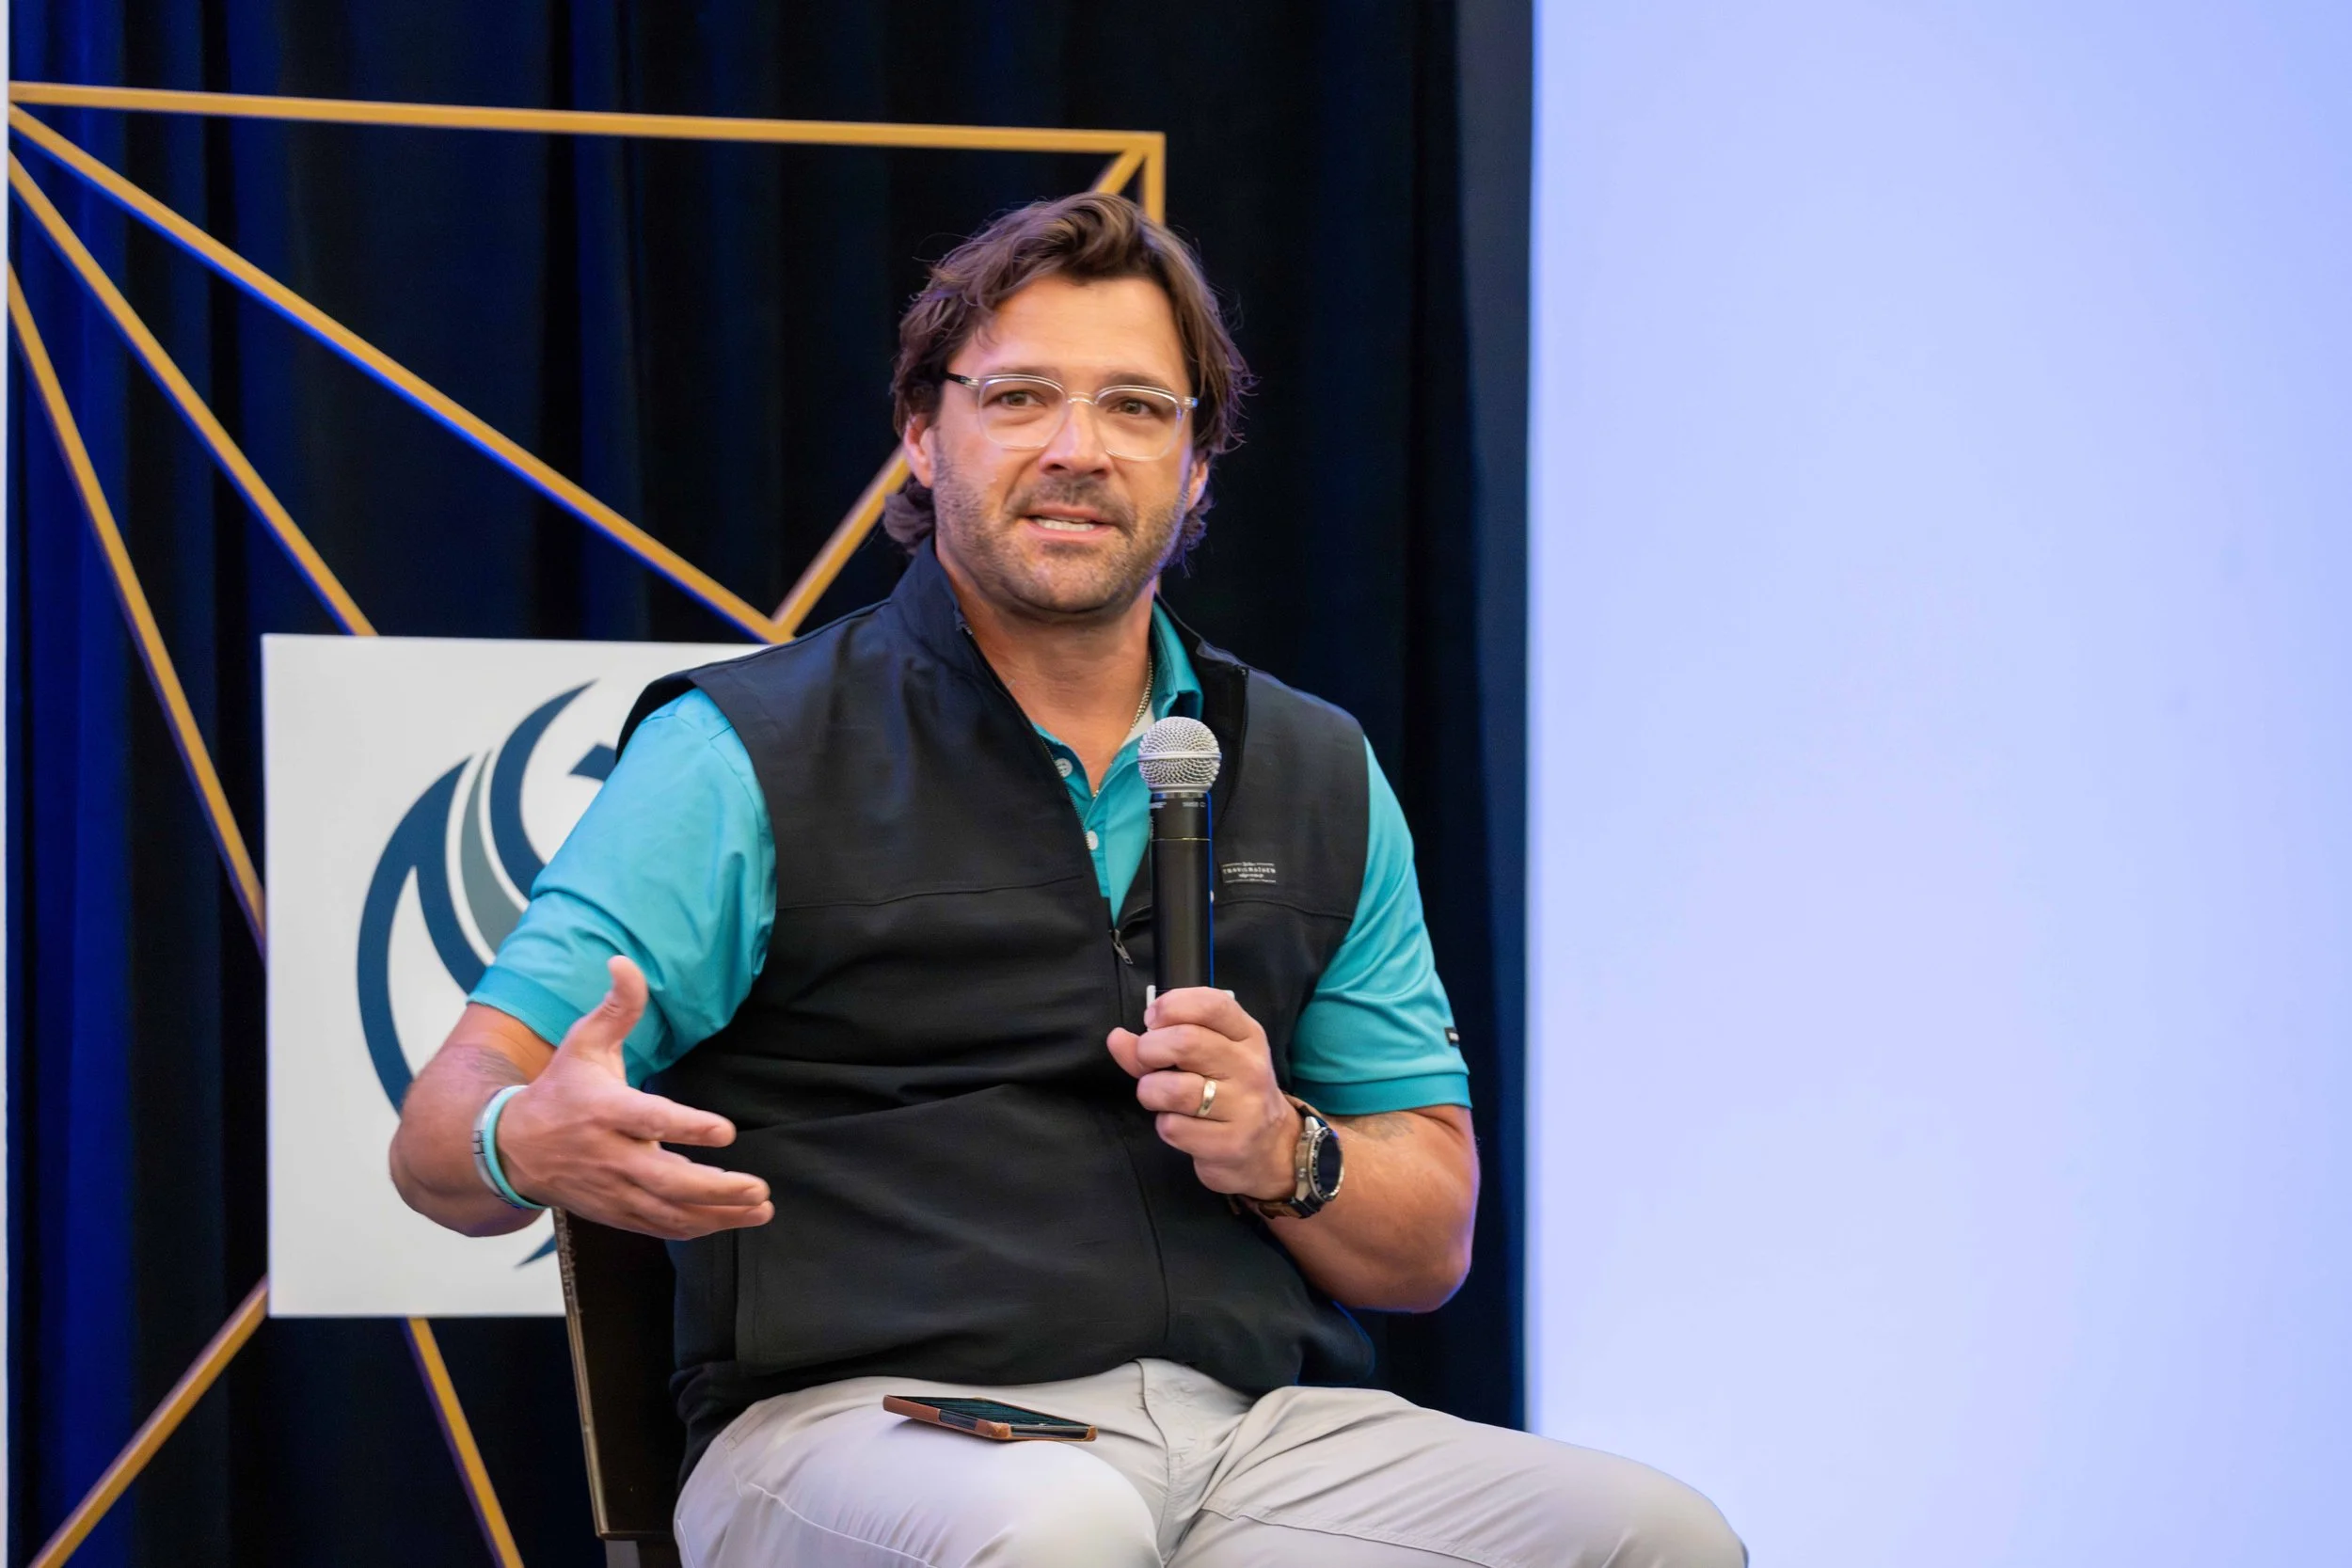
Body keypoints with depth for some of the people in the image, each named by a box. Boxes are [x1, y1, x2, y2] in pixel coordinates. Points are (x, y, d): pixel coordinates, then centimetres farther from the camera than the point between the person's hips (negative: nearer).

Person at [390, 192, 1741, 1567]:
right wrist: (531, 1143, -26)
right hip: (869, 1424, -4)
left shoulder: (1320, 778, 21)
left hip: (1255, 1429, 4)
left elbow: (1431, 1246, 22)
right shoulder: (750, 757, 7)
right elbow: (445, 1130, 0)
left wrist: (1285, 1154, -2)